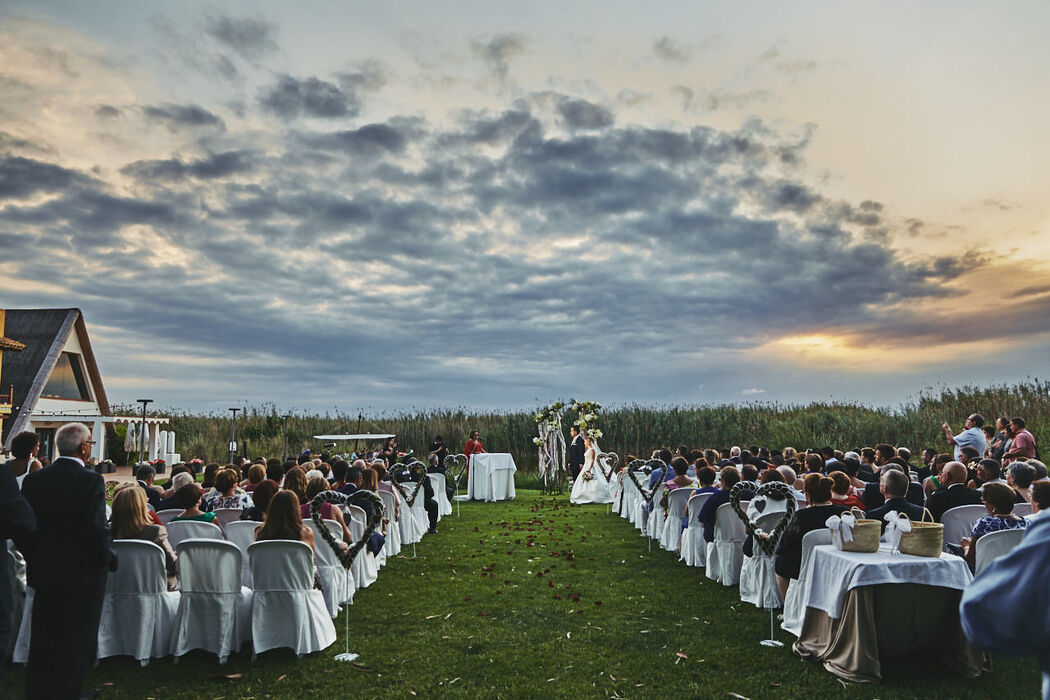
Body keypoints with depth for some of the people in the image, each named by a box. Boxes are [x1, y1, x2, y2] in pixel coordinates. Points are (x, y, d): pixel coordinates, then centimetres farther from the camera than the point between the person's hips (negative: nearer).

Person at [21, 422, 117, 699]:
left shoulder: (33, 479, 1)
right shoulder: (91, 480, -17)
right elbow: (98, 528, -19)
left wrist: (34, 558, 17)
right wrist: (109, 559, -5)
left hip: (43, 572, 6)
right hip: (82, 573, -6)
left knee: (42, 639, 18)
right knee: (76, 641, 7)